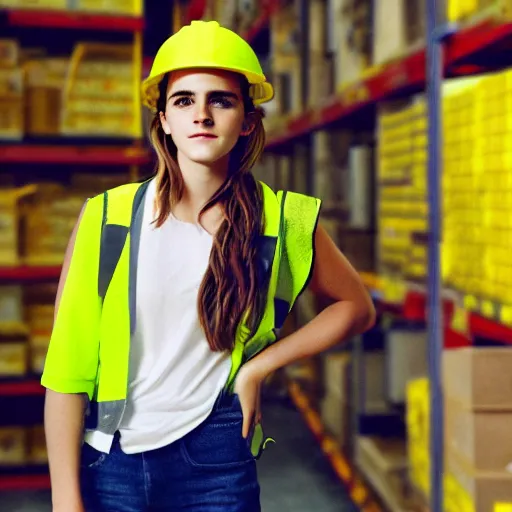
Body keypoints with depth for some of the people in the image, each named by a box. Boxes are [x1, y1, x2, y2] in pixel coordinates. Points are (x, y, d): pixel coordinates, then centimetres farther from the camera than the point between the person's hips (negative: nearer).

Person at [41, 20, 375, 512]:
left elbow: (357, 307, 11)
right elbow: (66, 369, -6)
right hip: (106, 464, 0)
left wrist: (259, 365, 0)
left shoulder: (283, 222, -4)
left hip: (214, 462, 0)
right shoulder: (106, 219, -6)